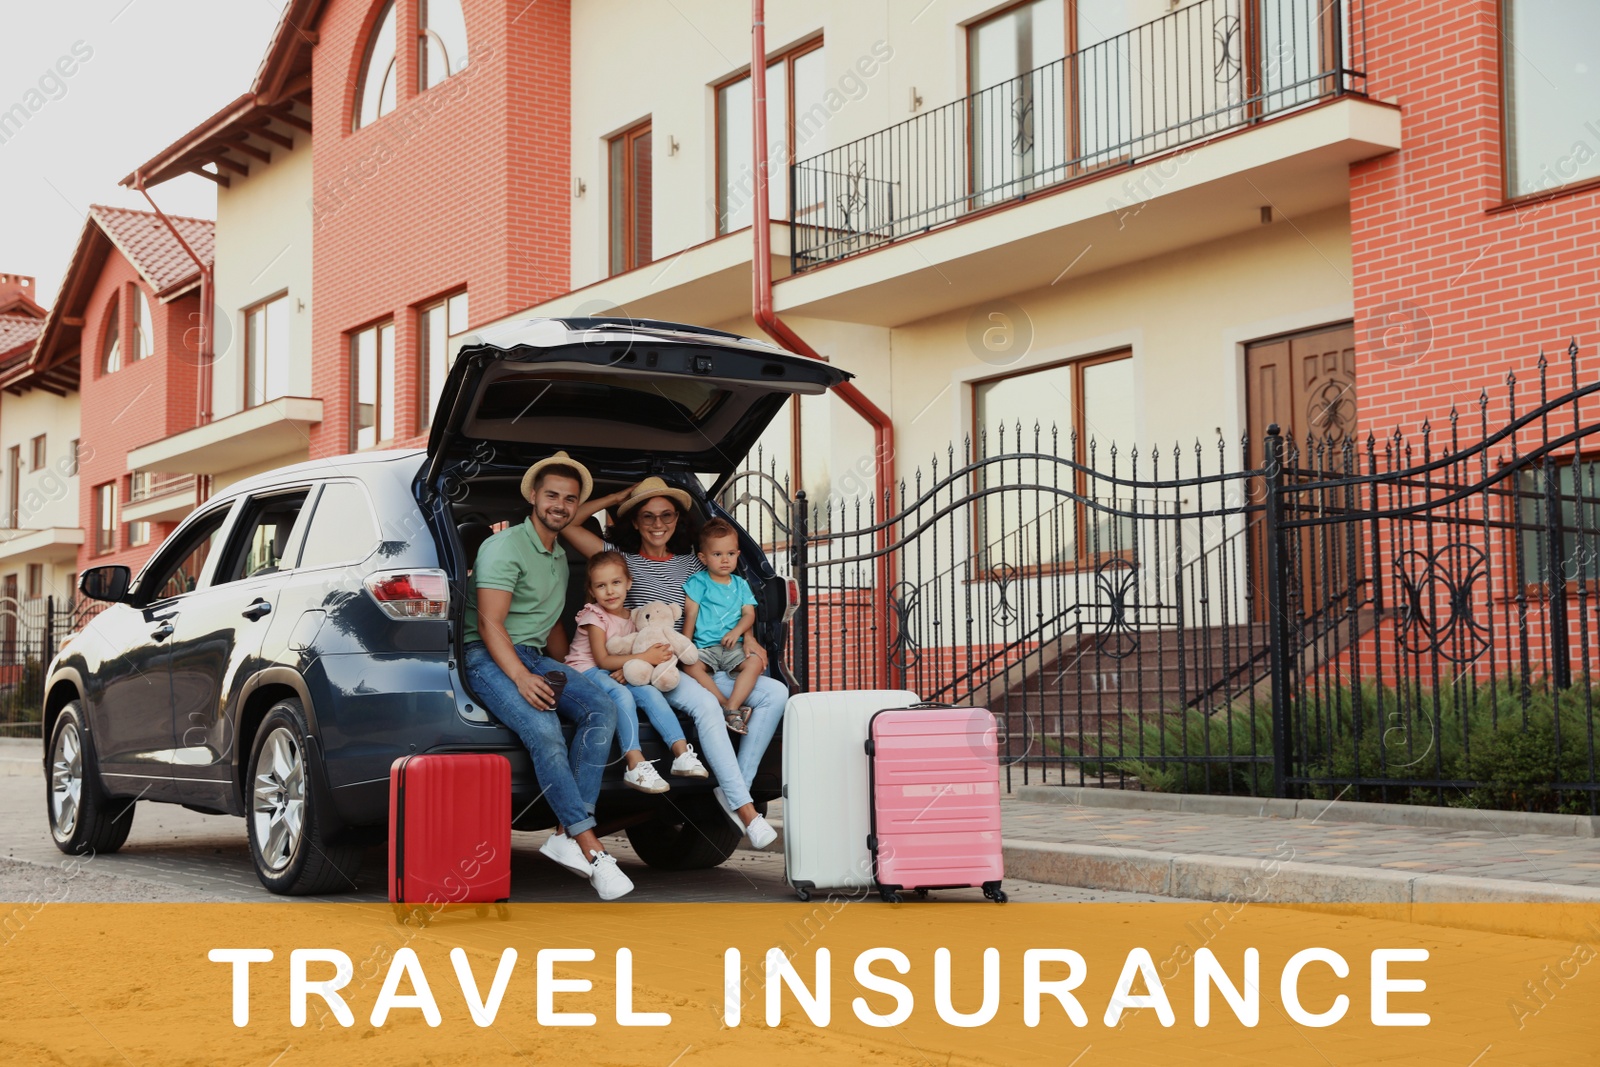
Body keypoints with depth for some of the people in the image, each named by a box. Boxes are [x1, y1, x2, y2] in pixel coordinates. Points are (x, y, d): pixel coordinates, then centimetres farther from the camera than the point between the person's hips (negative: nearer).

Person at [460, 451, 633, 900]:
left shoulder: (560, 558, 21)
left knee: (602, 709, -20)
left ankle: (567, 837, -26)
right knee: (543, 729, -33)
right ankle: (590, 847, -30)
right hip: (487, 658, -7)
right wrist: (521, 678, -28)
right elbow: (490, 623, -16)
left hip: (534, 657, 8)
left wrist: (566, 672, 14)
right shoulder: (505, 546, -6)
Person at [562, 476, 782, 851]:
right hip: (653, 668, -5)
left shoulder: (691, 562, 19)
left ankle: (735, 789, -18)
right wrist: (617, 497, 6)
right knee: (706, 706, -36)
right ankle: (744, 809, -37)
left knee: (775, 693, -15)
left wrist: (748, 637, 5)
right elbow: (567, 524, 1)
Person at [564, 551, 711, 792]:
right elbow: (602, 660, -17)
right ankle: (636, 765, -40)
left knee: (651, 693, -18)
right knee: (623, 695, -33)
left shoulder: (631, 617, 9)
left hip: (616, 674, 6)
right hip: (587, 671, -6)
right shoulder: (594, 616, -10)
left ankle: (682, 753, -23)